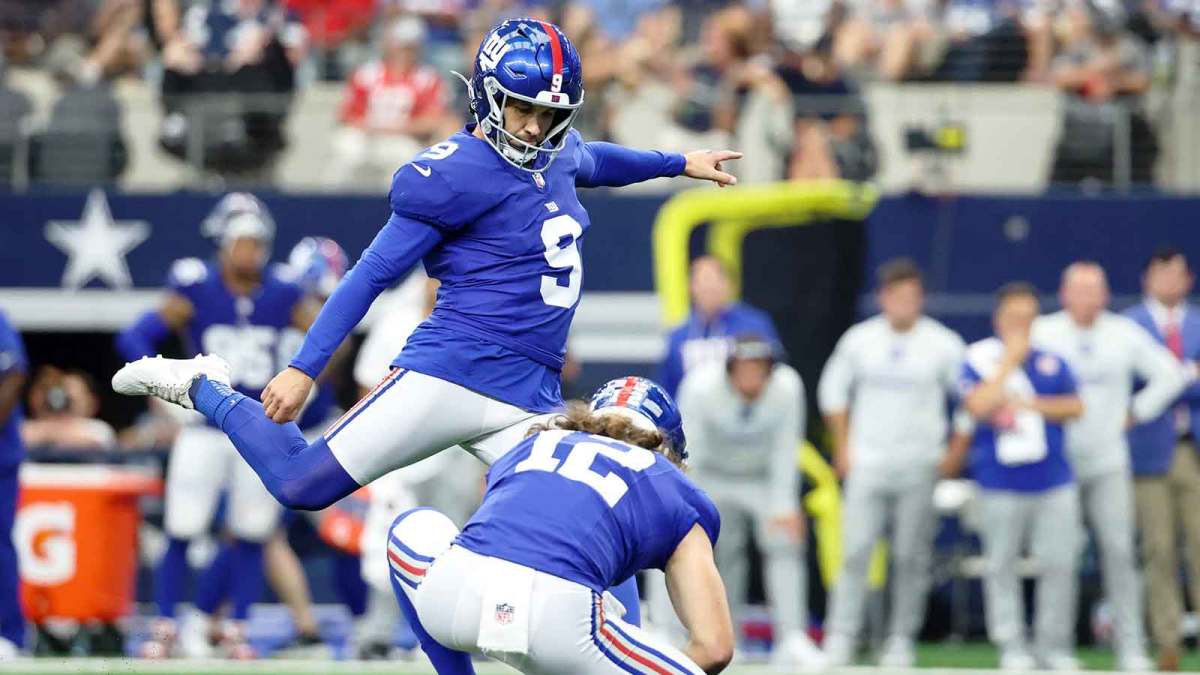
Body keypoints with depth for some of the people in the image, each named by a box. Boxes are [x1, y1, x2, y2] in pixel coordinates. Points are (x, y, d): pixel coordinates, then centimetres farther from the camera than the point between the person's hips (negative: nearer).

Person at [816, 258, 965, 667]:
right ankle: (840, 640, -6)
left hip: (919, 466, -1)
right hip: (867, 464, 1)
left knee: (912, 557, -1)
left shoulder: (943, 344, -1)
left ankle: (901, 642, 6)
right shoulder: (859, 340, 4)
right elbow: (833, 390, 15)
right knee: (855, 552, -7)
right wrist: (843, 447, 10)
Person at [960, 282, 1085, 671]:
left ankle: (1054, 646, 11)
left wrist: (1029, 405, -7)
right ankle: (1012, 648, 9)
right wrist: (1009, 361, -11)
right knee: (1002, 565, 1)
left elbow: (1075, 407, 5)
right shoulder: (980, 360, 0)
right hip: (1000, 484, -2)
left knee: (1058, 564, 1)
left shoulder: (1051, 362, 9)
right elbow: (977, 405, -16)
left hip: (1054, 481, 2)